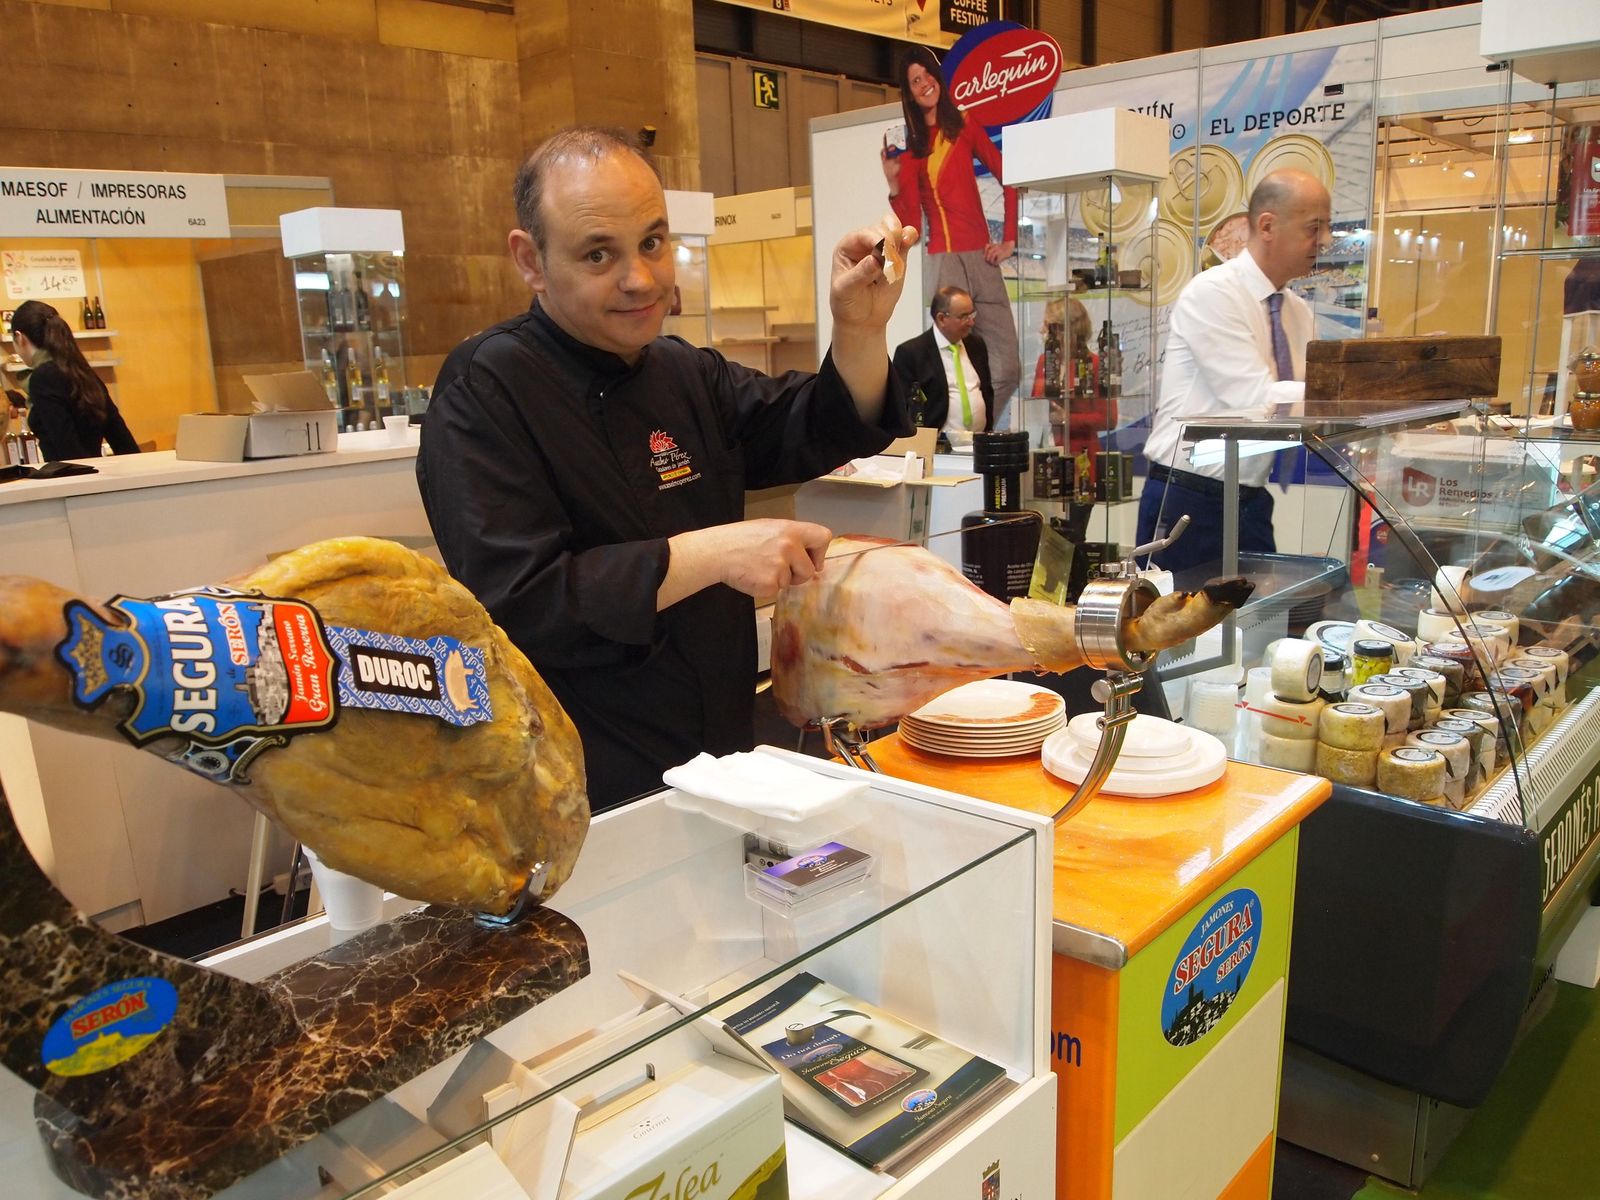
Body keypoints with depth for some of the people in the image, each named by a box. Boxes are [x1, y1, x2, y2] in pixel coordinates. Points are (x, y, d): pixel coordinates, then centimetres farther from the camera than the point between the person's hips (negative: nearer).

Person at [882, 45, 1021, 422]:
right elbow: (911, 226, 1)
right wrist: (893, 184, -13)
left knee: (1009, 368, 0)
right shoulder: (911, 152, 10)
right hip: (945, 260, -3)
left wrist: (1009, 240, 5)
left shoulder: (967, 129, 15)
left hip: (982, 259, 3)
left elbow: (1008, 179, 13)